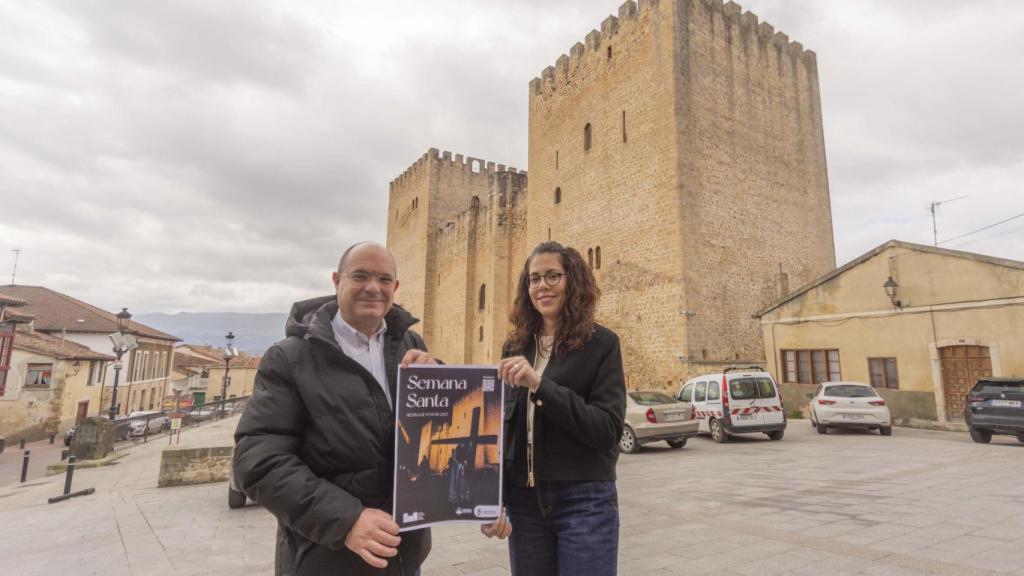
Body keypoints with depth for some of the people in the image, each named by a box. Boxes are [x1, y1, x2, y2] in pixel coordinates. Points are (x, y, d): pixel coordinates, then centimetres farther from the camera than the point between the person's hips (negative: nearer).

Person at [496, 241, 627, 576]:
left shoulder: (601, 343, -6)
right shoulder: (515, 348, 6)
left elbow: (608, 429, -15)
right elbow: (504, 428, 10)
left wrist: (540, 385, -23)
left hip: (585, 500, -4)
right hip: (524, 500, 4)